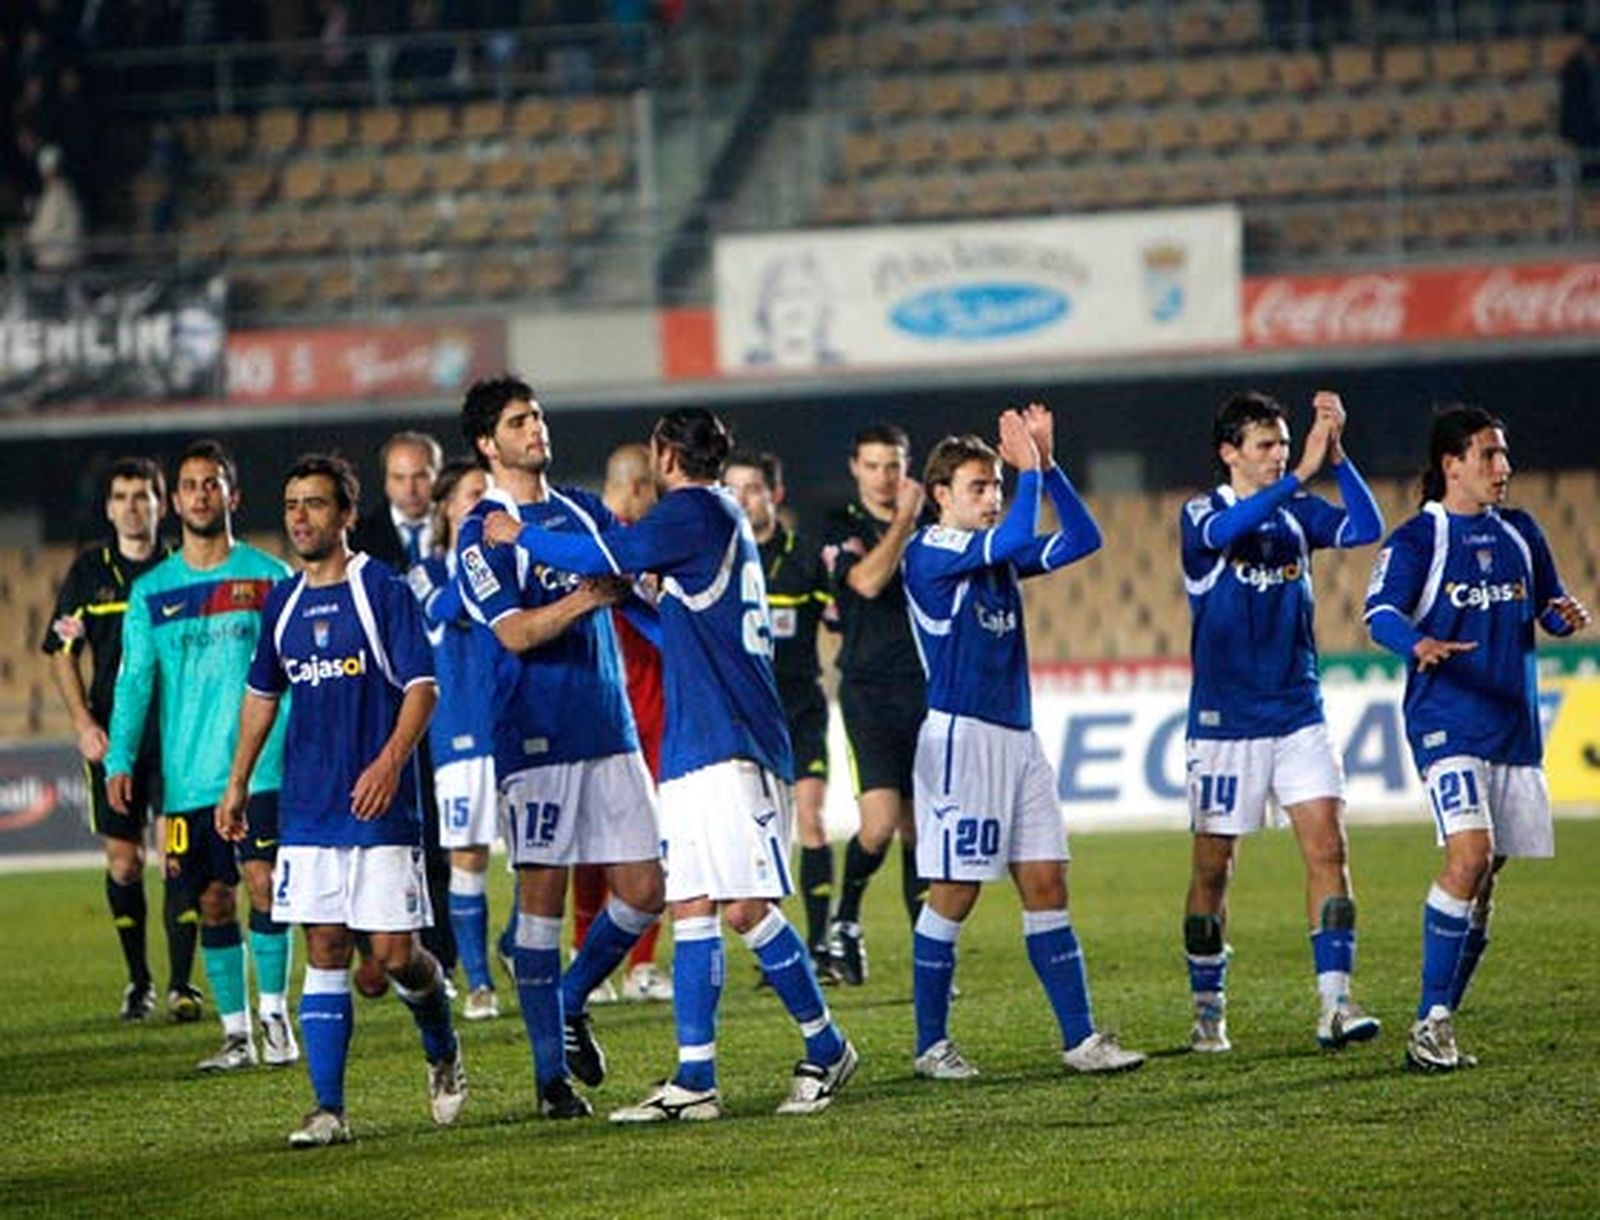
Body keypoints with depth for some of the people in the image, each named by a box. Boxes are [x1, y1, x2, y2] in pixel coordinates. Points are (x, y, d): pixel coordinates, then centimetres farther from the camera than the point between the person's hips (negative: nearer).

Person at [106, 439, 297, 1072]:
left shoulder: (269, 577, 4)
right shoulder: (151, 592, 9)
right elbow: (135, 680, 5)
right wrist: (119, 759, -7)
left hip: (259, 766, -2)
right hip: (186, 775, 2)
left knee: (263, 881, -14)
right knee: (212, 900, 4)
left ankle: (274, 1014, -2)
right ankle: (236, 1031, 10)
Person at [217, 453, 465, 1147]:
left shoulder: (382, 590, -6)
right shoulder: (284, 603, 11)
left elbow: (422, 687, -10)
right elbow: (262, 694, 23)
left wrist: (391, 760, -24)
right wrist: (238, 784, 21)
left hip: (379, 805, -5)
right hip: (306, 808, 5)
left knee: (394, 952, -5)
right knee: (325, 952, 1)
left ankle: (443, 1055, 24)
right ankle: (327, 1109, 0)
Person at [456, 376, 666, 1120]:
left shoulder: (585, 511, 15)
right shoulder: (481, 534, -4)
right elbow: (515, 632, -14)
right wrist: (591, 593, -20)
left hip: (610, 729, 6)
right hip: (536, 736, -6)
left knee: (643, 890, 2)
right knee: (542, 894, -3)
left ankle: (571, 1003, 26)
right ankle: (551, 1073, 3)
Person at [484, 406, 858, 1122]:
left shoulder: (695, 512, -8)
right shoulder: (722, 516, 21)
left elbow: (603, 557, -13)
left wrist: (520, 535, 0)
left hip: (733, 747, -10)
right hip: (691, 749, 10)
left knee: (745, 910, -9)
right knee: (690, 910, 4)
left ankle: (826, 1050, 3)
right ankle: (695, 1082, 2)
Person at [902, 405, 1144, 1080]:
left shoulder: (998, 555, 14)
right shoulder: (928, 554, -9)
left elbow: (1082, 539, 10)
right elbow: (1013, 538, -23)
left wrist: (1046, 465, 2)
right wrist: (1029, 468, -10)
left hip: (1017, 739, 8)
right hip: (960, 737, -8)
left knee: (1046, 885, 4)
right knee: (954, 892, -4)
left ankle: (1079, 1038, 5)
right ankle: (931, 1044, 5)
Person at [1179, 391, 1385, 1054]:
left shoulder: (1298, 512, 7)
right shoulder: (1202, 515, -4)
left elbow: (1366, 527, -10)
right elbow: (1226, 532, -28)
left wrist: (1336, 453, -22)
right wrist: (1302, 473, -37)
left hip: (1299, 713, 3)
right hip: (1224, 720, -3)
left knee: (1327, 846, -10)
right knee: (1213, 868, 3)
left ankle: (1335, 1001, -13)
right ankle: (1207, 1010, 16)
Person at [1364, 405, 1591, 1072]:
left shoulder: (1519, 531, 14)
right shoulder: (1416, 540, -4)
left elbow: (1548, 604, 21)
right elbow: (1380, 612, -16)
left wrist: (1564, 614, -4)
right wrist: (1418, 643, -38)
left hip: (1514, 726, 6)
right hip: (1448, 725, -6)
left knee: (1483, 879, 6)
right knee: (1470, 855, -21)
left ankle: (1439, 1024, 14)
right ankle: (1431, 1023, -18)